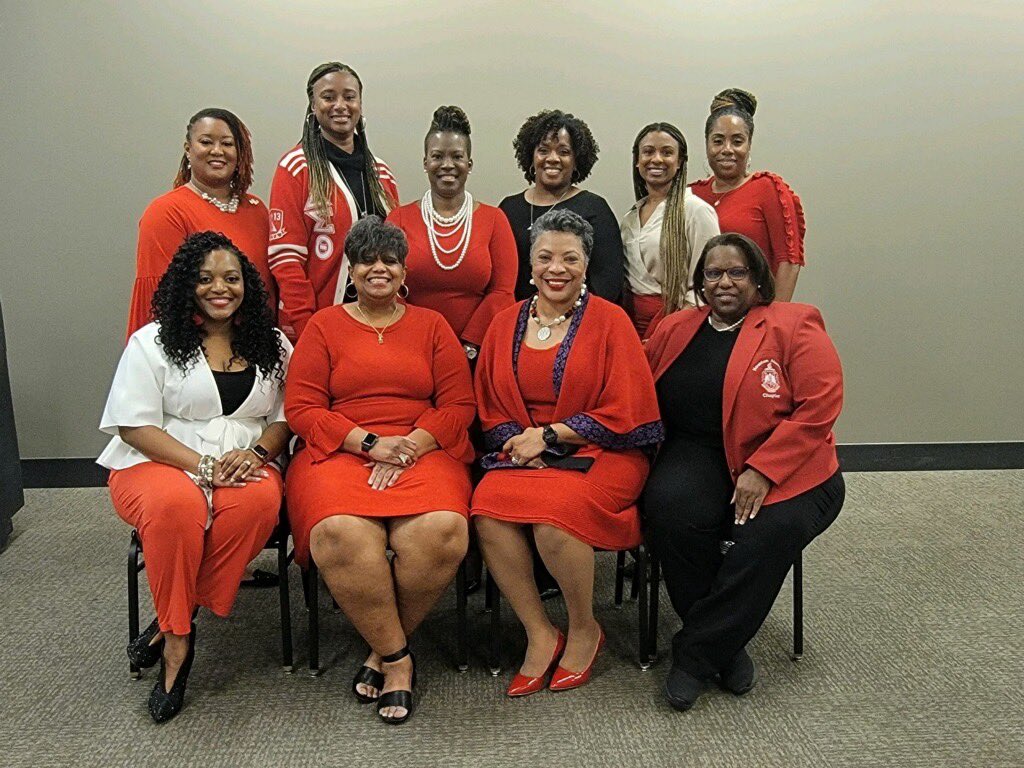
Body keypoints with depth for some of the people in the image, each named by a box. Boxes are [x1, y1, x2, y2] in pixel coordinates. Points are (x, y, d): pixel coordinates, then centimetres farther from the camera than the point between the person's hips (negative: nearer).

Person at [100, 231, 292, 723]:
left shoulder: (271, 344, 13)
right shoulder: (152, 341, 3)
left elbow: (285, 416, 12)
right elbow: (134, 425, -5)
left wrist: (256, 452, -11)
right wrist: (202, 465, -17)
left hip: (244, 466, 3)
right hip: (157, 463, -2)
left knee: (260, 502, -34)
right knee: (177, 505, -39)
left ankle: (172, 623, -18)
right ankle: (177, 641, -18)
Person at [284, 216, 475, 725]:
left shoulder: (431, 325, 17)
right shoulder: (324, 326, 14)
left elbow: (459, 404, 8)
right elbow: (300, 407, 3)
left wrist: (412, 445, -9)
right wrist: (371, 442, -9)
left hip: (421, 452, 1)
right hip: (340, 452, 0)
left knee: (440, 532, -31)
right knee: (340, 535, -34)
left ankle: (385, 652, -5)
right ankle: (398, 658, -11)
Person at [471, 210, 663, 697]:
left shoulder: (610, 321, 0)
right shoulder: (506, 324, 12)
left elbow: (622, 414, -6)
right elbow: (491, 410, 12)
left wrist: (548, 435, -10)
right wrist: (521, 443, -9)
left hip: (599, 455, -3)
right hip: (523, 456, 4)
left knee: (553, 515, -32)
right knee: (489, 511, -27)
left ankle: (584, 630, -3)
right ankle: (540, 635, -9)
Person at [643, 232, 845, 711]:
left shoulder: (793, 326, 0)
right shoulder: (673, 330, 13)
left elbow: (819, 406, -10)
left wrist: (762, 471, -18)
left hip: (782, 467, -2)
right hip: (699, 456, 3)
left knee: (768, 534, -32)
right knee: (671, 510, -30)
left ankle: (696, 654, -11)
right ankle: (725, 645, -9)